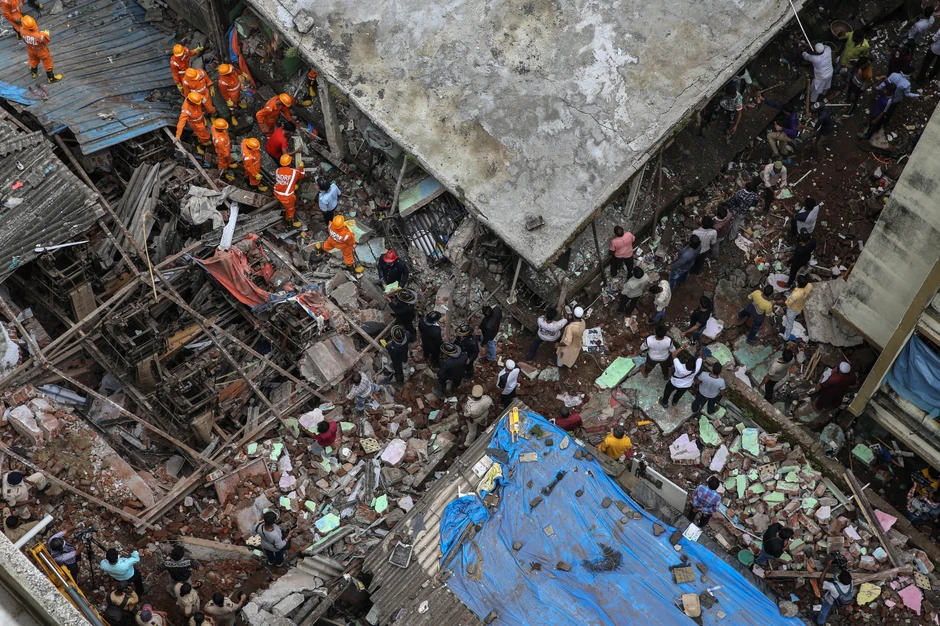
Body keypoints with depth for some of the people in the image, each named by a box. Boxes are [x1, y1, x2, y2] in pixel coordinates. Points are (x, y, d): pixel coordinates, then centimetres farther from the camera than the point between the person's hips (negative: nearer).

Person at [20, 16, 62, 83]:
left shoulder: (22, 30, -32)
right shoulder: (40, 35, -45)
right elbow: (47, 41, -23)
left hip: (30, 49, 4)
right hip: (41, 50, -4)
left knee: (33, 60, 34)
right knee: (47, 63, 22)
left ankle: (34, 73, 60)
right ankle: (51, 78, 42)